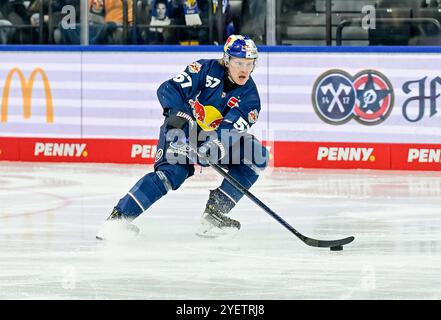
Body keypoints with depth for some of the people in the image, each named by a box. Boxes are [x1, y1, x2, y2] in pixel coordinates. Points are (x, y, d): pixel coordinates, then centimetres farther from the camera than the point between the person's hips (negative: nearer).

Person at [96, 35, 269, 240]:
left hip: (214, 140, 5)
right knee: (172, 173, -30)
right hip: (181, 132, -5)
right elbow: (169, 89, -19)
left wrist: (216, 144, -41)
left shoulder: (249, 95, -8)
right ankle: (119, 216, -32)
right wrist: (178, 114, -36)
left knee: (258, 156, -11)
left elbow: (232, 128, -22)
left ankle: (215, 212, -12)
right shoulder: (206, 69, -13)